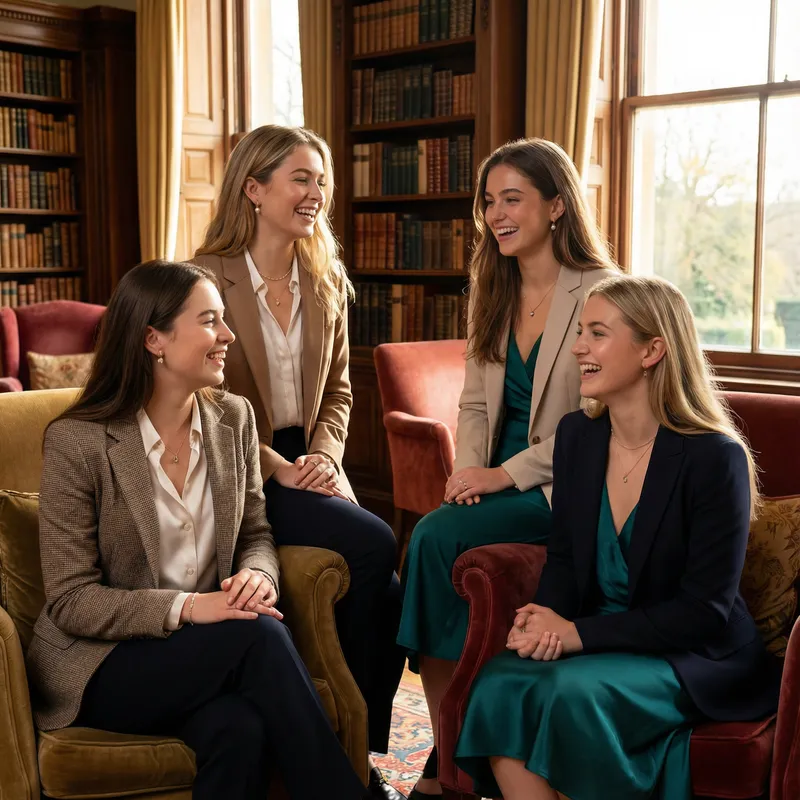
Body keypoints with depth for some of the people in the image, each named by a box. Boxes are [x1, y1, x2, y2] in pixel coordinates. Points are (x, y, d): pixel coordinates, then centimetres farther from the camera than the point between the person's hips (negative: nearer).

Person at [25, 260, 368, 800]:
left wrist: (257, 575, -13)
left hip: (207, 647, 4)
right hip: (102, 664, -3)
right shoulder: (77, 441, -12)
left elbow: (255, 533, 11)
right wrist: (185, 607, -25)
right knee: (260, 634, -29)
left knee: (241, 728, -32)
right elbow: (71, 600, -11)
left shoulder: (234, 418, 4)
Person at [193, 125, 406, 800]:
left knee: (385, 593, -17)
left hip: (306, 462, 6)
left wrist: (325, 457, -5)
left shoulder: (327, 282, 10)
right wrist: (279, 469, -16)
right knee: (374, 544, -24)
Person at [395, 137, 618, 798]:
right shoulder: (494, 293, 14)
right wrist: (468, 469, -4)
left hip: (565, 486, -6)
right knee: (431, 537, -24)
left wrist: (507, 473, -18)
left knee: (438, 537, -26)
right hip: (498, 483, 6)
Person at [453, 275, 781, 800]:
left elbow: (704, 611, -16)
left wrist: (580, 634, -21)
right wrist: (546, 617, -13)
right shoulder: (577, 435, 3)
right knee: (499, 685, -25)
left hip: (698, 658, -5)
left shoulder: (715, 457, -16)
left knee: (574, 692, -32)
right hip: (599, 644, 5)